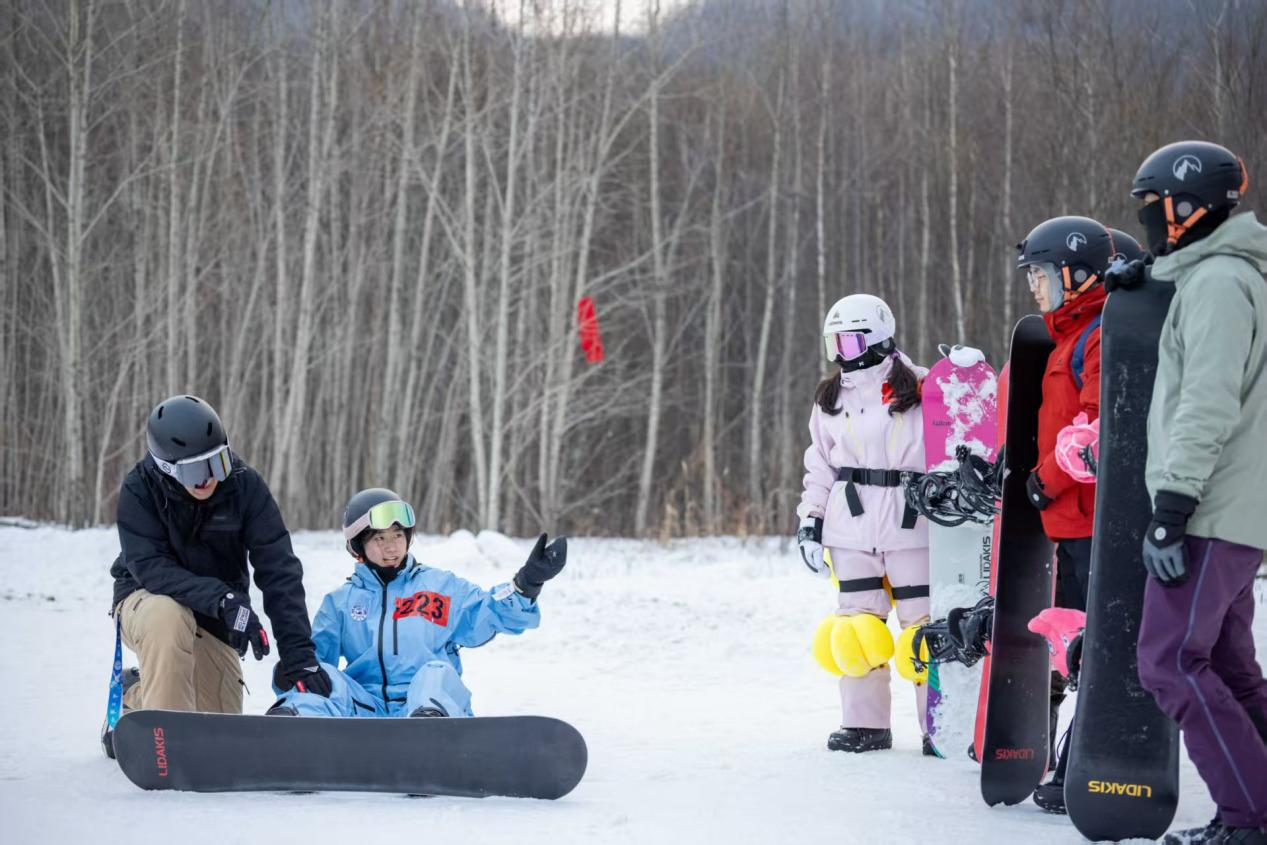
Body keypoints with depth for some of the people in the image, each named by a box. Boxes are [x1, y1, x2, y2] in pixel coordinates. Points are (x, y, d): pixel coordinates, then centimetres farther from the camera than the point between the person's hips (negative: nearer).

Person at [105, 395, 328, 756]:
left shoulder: (245, 485, -18)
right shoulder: (139, 489, -21)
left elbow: (279, 571, -19)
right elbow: (149, 567, -30)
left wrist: (299, 654, -28)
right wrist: (222, 600, -43)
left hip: (214, 622, 3)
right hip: (146, 601, -3)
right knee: (169, 616, -39)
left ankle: (139, 697, 27)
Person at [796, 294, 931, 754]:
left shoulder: (922, 391, -4)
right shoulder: (831, 399, 12)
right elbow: (820, 466, 18)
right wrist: (810, 521, 11)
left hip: (910, 525, -4)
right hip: (851, 526, 4)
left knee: (923, 623, -3)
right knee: (858, 626, 4)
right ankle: (864, 724, 9)